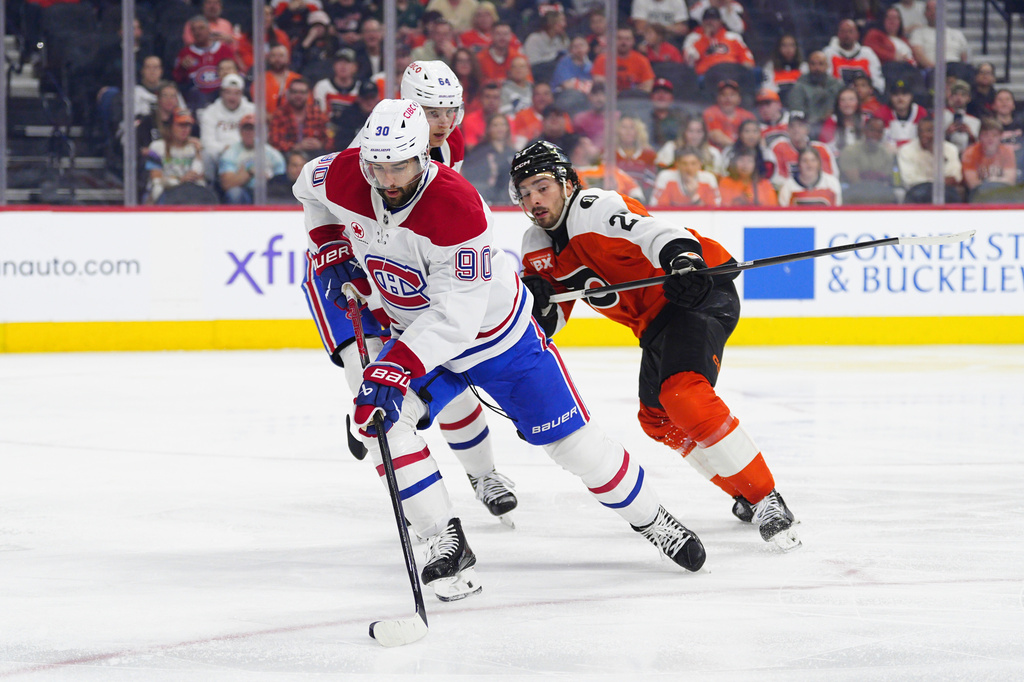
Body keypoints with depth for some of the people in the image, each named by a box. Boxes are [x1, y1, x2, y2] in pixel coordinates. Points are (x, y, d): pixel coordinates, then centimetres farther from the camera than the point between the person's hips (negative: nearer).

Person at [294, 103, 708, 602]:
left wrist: (397, 370, -48)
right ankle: (445, 542, -13)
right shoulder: (344, 178, -20)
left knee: (570, 438, 0)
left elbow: (455, 317, -39)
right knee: (377, 419, -21)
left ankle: (649, 518, 24)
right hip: (416, 331, 5)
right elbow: (309, 187, 8)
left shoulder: (457, 208, -37)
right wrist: (331, 250, -1)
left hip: (494, 331, -4)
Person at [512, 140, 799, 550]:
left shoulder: (593, 208, -19)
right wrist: (535, 299, -13)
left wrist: (683, 258, -55)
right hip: (656, 319, 11)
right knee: (658, 418, 19)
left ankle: (766, 501, -25)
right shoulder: (538, 246, 9)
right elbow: (547, 323, 11)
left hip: (700, 290, -11)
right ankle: (747, 497, 32)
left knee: (683, 394, -29)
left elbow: (654, 233, -34)